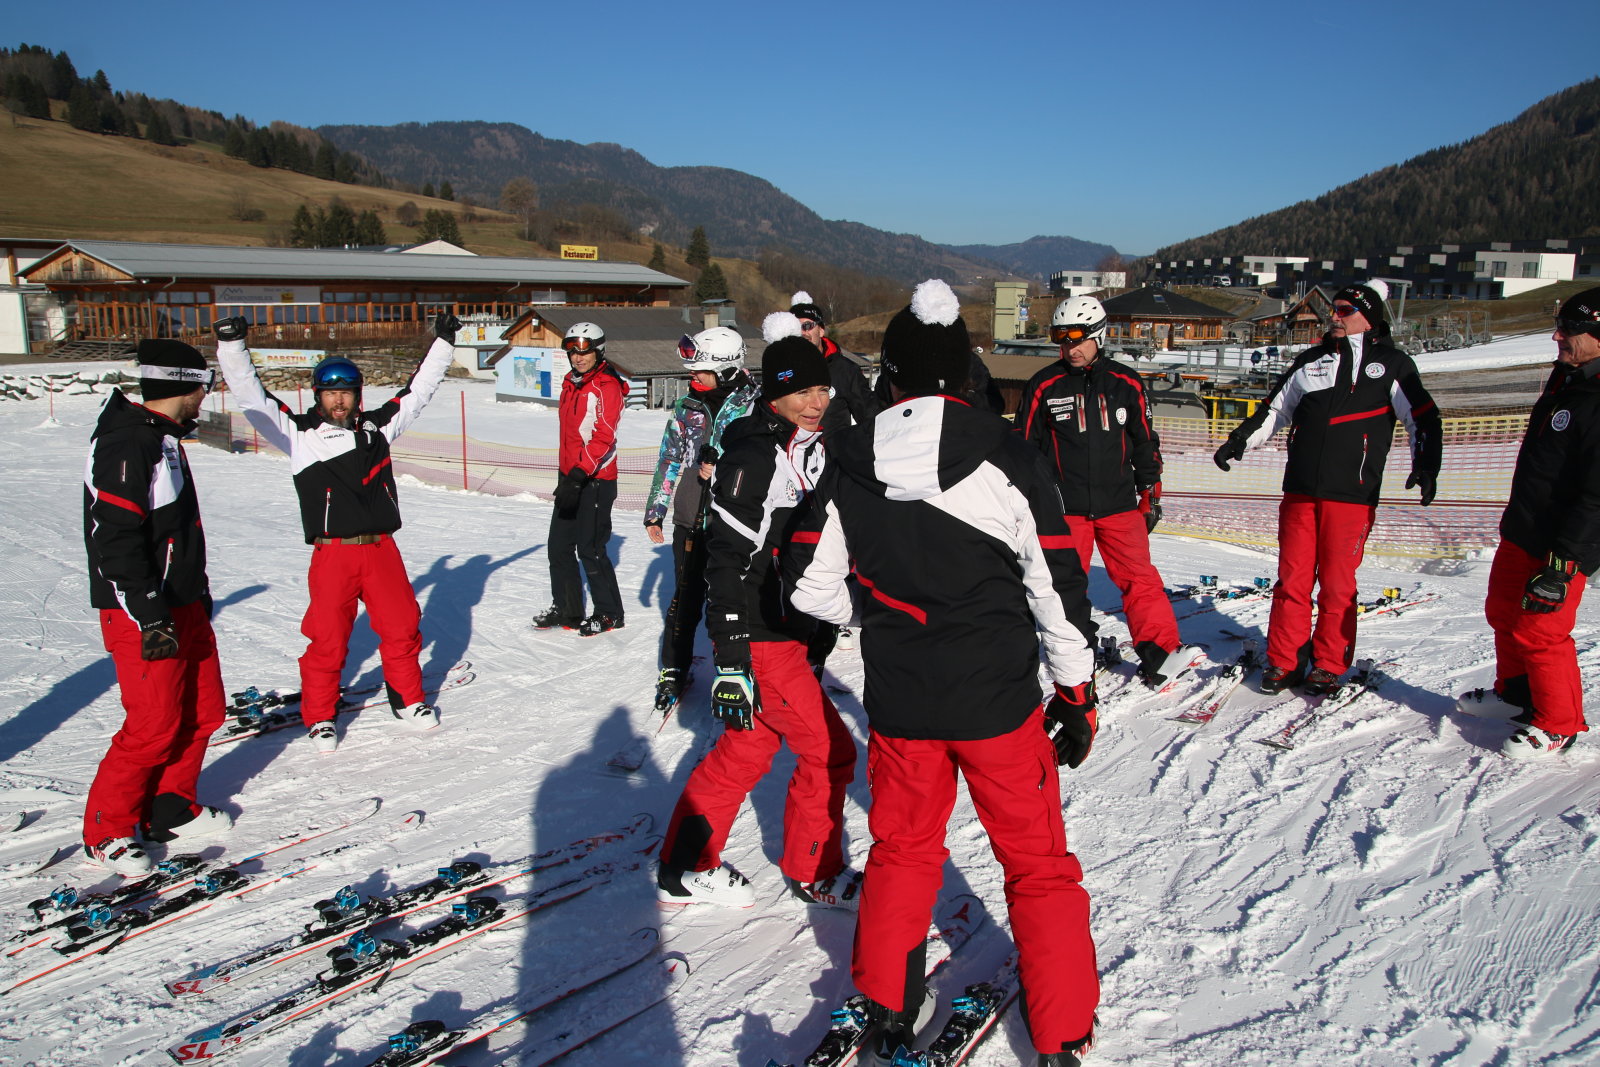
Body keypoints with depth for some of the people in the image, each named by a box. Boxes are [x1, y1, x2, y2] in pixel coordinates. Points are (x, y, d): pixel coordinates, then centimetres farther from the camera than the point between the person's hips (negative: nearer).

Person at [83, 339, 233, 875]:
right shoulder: (126, 445, -18)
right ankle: (107, 831, 13)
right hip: (140, 613, -10)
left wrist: (198, 590, 24)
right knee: (154, 727, -5)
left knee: (204, 711, 12)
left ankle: (170, 809, 26)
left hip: (183, 604, 10)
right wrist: (150, 618, -23)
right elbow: (116, 540, -23)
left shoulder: (163, 439, 14)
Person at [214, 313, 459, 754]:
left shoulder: (376, 425, 12)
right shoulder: (298, 432, 4)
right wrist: (231, 345, -10)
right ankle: (319, 716, 18)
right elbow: (250, 395, 0)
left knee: (402, 626, 8)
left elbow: (417, 391, 19)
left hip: (382, 548, 3)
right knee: (328, 638, 1)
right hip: (332, 553, -3)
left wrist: (443, 342, 19)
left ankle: (408, 699, 27)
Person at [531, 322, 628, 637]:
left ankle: (609, 613, 11)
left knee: (589, 549, -4)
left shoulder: (607, 387, -13)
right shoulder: (571, 384, 14)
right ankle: (566, 609, 25)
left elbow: (603, 437, -22)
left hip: (596, 480, -8)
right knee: (559, 545, 11)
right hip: (571, 476, 9)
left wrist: (579, 474, -30)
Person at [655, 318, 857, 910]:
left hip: (792, 628, 9)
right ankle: (815, 873, 21)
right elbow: (725, 560, -21)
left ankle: (686, 867, 29)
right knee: (829, 752, 0)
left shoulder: (810, 448, 11)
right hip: (760, 638, -9)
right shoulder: (753, 455, -18)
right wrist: (731, 660, -23)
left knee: (748, 748, 16)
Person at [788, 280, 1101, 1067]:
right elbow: (1059, 585, -9)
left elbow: (810, 584, 2)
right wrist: (1075, 692, 3)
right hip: (998, 704, -2)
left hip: (898, 703, 3)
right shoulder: (1005, 456, -13)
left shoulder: (848, 462, -5)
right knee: (1037, 864, 14)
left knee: (902, 849, 23)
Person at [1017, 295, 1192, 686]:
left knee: (1140, 578, -3)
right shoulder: (1044, 386, 0)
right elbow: (1024, 443, 7)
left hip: (1119, 504, 1)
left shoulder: (1126, 383, 5)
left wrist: (1151, 492, 12)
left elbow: (1145, 441, 13)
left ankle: (1158, 654, 4)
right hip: (1064, 507, -1)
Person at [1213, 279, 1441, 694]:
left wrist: (1425, 466, -7)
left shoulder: (1391, 364, 5)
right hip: (1300, 489, 3)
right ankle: (1283, 660, 13)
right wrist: (1240, 440, 16)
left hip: (1351, 495, -3)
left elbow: (1422, 417, 4)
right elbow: (1275, 408, 23)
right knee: (1292, 578, 4)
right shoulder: (1311, 361, 17)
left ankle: (1328, 665, 13)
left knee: (1337, 585, 1)